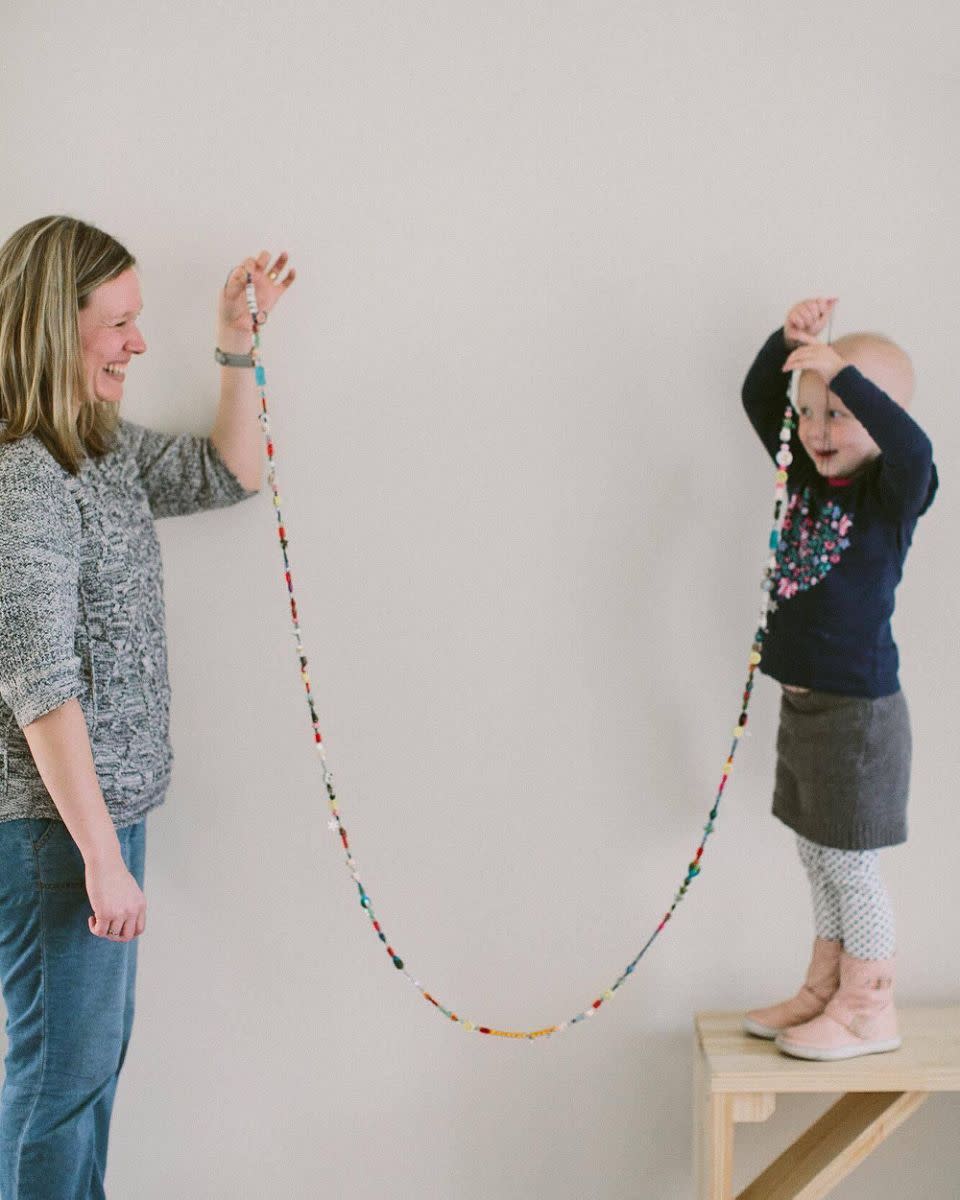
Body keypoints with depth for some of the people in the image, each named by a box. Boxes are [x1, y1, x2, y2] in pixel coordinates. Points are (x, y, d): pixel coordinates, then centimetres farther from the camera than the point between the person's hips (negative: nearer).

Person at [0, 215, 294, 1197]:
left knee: (95, 1050, 19)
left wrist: (239, 341, 11)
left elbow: (229, 472, 22)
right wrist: (102, 856, -21)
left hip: (104, 801, 10)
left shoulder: (104, 449, 8)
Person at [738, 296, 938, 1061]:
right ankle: (825, 990, 32)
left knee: (851, 867, 2)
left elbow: (914, 446, -36)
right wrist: (789, 339, -10)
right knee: (819, 863, 18)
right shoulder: (808, 477, 6)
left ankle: (870, 1011, 16)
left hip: (858, 713, -8)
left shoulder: (891, 492, -14)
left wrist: (841, 371, -38)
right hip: (802, 707, 8)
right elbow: (756, 400, 7)